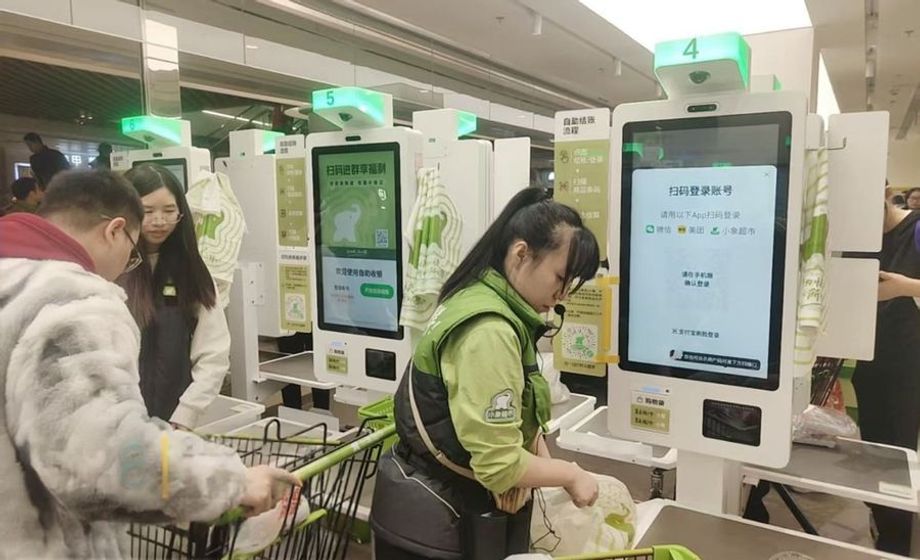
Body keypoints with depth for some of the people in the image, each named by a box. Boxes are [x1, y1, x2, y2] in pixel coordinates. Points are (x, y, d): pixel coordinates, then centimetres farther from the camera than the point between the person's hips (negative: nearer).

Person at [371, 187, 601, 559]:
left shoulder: (476, 297, 3)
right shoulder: (489, 331, -28)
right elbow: (499, 464, -27)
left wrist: (536, 445, -7)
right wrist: (570, 475, -12)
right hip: (442, 522, -9)